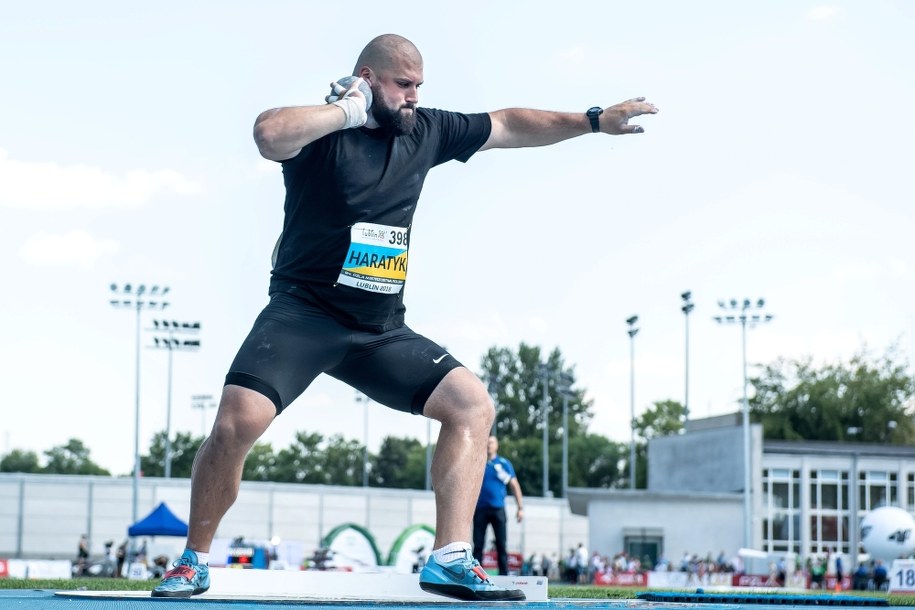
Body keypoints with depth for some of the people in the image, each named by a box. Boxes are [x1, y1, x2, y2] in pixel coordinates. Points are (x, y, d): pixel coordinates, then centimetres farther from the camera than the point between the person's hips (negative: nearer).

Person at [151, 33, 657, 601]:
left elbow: (511, 127, 19)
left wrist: (594, 120, 18)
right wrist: (348, 111, -19)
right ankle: (194, 560, -4)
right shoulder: (322, 129, -8)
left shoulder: (426, 131, 10)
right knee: (238, 420, -24)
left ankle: (450, 559, -9)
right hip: (303, 313, -6)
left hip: (382, 330, 6)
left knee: (473, 404, -6)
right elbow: (269, 134, -32)